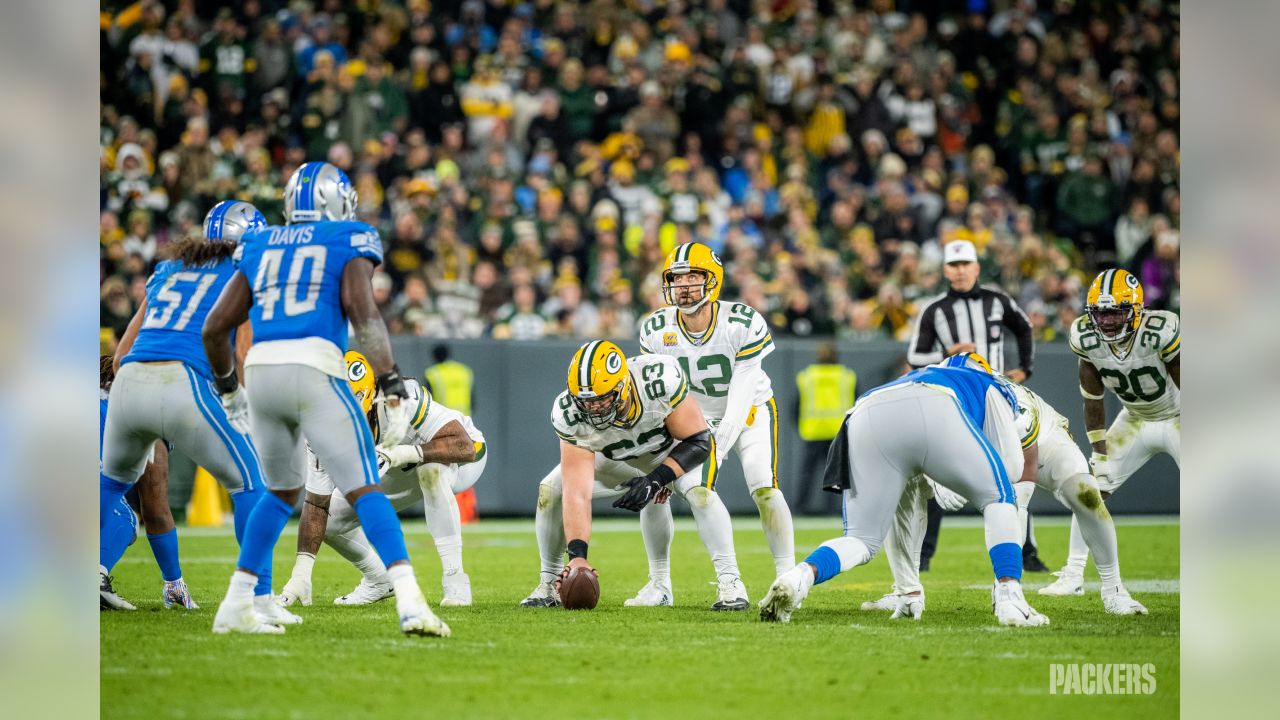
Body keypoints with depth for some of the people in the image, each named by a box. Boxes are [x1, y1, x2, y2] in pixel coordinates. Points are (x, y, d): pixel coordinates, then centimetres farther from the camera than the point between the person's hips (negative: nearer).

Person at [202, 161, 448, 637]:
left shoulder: (260, 248, 22)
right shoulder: (348, 242, 9)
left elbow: (215, 327, 21)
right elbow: (363, 313, -7)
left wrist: (227, 389, 36)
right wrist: (392, 390, -10)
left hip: (261, 370, 5)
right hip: (314, 371, -5)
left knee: (283, 491, 24)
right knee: (365, 491, -5)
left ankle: (235, 607, 20)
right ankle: (409, 602, -21)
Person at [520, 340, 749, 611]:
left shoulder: (661, 379, -39)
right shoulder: (569, 415, -33)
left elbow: (699, 442, -27)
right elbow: (577, 494, -35)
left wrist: (656, 480, -39)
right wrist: (577, 555, -45)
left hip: (677, 448, -3)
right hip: (617, 458, 3)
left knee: (698, 489, -33)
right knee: (550, 491, -13)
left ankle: (729, 581, -23)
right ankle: (550, 583, 5)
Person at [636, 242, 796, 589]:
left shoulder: (743, 324, -27)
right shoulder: (656, 330, -17)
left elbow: (741, 395, -28)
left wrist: (717, 450, -35)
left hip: (750, 413, -3)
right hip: (696, 416, 3)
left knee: (764, 488, -24)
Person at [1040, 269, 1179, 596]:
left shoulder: (1160, 333, -34)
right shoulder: (1087, 339, -19)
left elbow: (1189, 392, -23)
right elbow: (1093, 400, -6)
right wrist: (1099, 452, -5)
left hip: (1177, 419, -4)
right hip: (1135, 420, 4)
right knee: (1092, 489, -2)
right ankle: (1072, 576, 5)